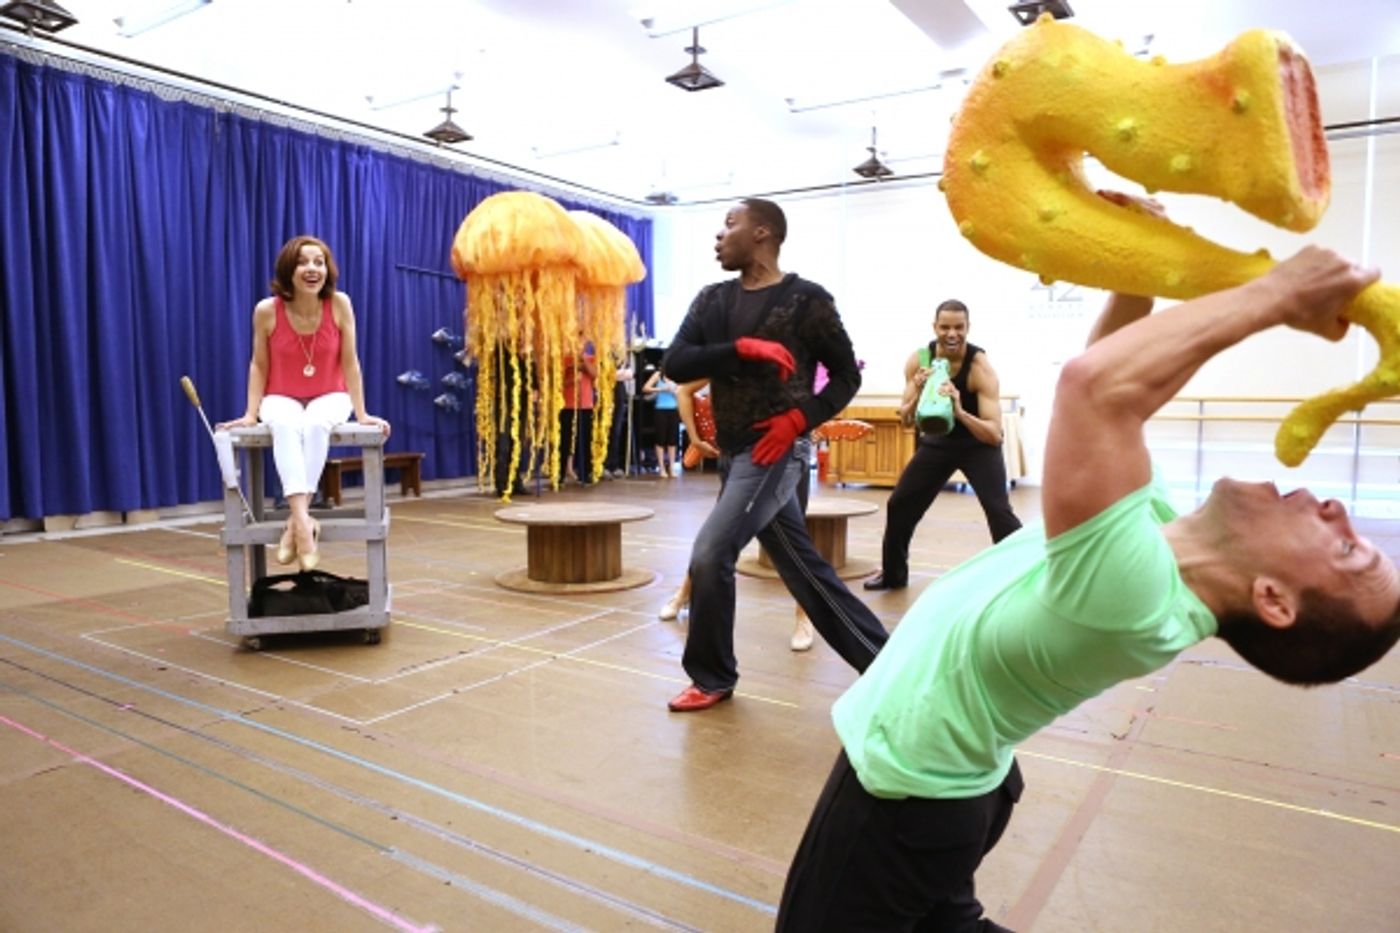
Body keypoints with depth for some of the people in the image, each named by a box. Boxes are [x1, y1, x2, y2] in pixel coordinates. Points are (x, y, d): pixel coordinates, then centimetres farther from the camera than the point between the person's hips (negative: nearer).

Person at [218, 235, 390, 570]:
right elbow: (259, 366, -2)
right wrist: (251, 414, -8)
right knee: (286, 426, -35)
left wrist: (361, 413, -11)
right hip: (282, 399, 0)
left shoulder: (339, 304, -11)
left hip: (329, 397, 0)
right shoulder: (267, 310, -11)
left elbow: (349, 362, -8)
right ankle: (303, 521, -44)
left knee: (315, 425, -35)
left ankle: (295, 522, -32)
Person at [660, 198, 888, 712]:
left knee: (709, 556, -14)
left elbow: (847, 374, 0)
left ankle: (711, 678, 8)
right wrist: (741, 348, -18)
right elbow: (676, 363, -4)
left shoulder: (806, 299, -5)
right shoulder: (712, 300, 10)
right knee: (803, 567, 13)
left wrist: (800, 417, -15)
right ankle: (880, 660, 28)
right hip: (734, 453, 7)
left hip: (776, 449, -7)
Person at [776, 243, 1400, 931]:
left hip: (905, 785, -9)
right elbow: (1116, 394, 3)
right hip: (942, 774, 9)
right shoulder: (1160, 529, -10)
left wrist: (1276, 294, -32)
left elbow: (1096, 385, -45)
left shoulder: (1133, 600, -36)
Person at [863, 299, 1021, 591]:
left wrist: (960, 412, -49)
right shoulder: (918, 360, -16)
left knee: (999, 510, -20)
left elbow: (994, 434, -34)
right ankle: (892, 573, 27)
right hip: (937, 441, 4)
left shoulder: (980, 367, -28)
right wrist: (917, 395, -31)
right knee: (899, 505, 7)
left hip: (978, 443, -4)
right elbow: (905, 419, -11)